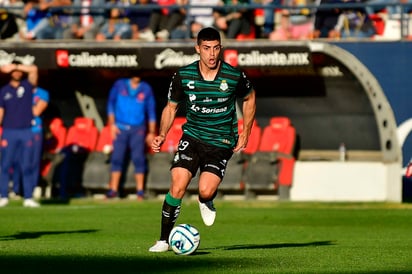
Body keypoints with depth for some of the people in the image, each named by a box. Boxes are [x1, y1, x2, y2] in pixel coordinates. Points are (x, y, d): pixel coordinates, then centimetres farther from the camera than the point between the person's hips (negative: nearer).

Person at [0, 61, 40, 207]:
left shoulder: (27, 85, 8)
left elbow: (34, 69, -9)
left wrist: (15, 66, -8)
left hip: (26, 132, 0)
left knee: (27, 166, 1)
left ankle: (28, 198, 2)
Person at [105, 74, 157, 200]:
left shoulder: (146, 89, 4)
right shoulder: (119, 85, 4)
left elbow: (151, 111, 8)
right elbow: (111, 103, 8)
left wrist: (151, 132, 5)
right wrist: (112, 124, 0)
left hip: (138, 129, 0)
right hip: (120, 128, 0)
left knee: (138, 159, -6)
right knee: (117, 158, -5)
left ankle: (140, 191, -3)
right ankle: (114, 189, -4)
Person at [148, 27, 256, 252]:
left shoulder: (234, 77, -10)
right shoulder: (183, 76, -7)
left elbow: (249, 98, 11)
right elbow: (171, 107, 8)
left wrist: (245, 133, 8)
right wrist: (162, 135, -7)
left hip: (221, 143, -1)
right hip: (192, 137, 1)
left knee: (205, 190, -21)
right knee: (177, 187, -15)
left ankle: (206, 202, 19)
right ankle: (164, 240, -1)